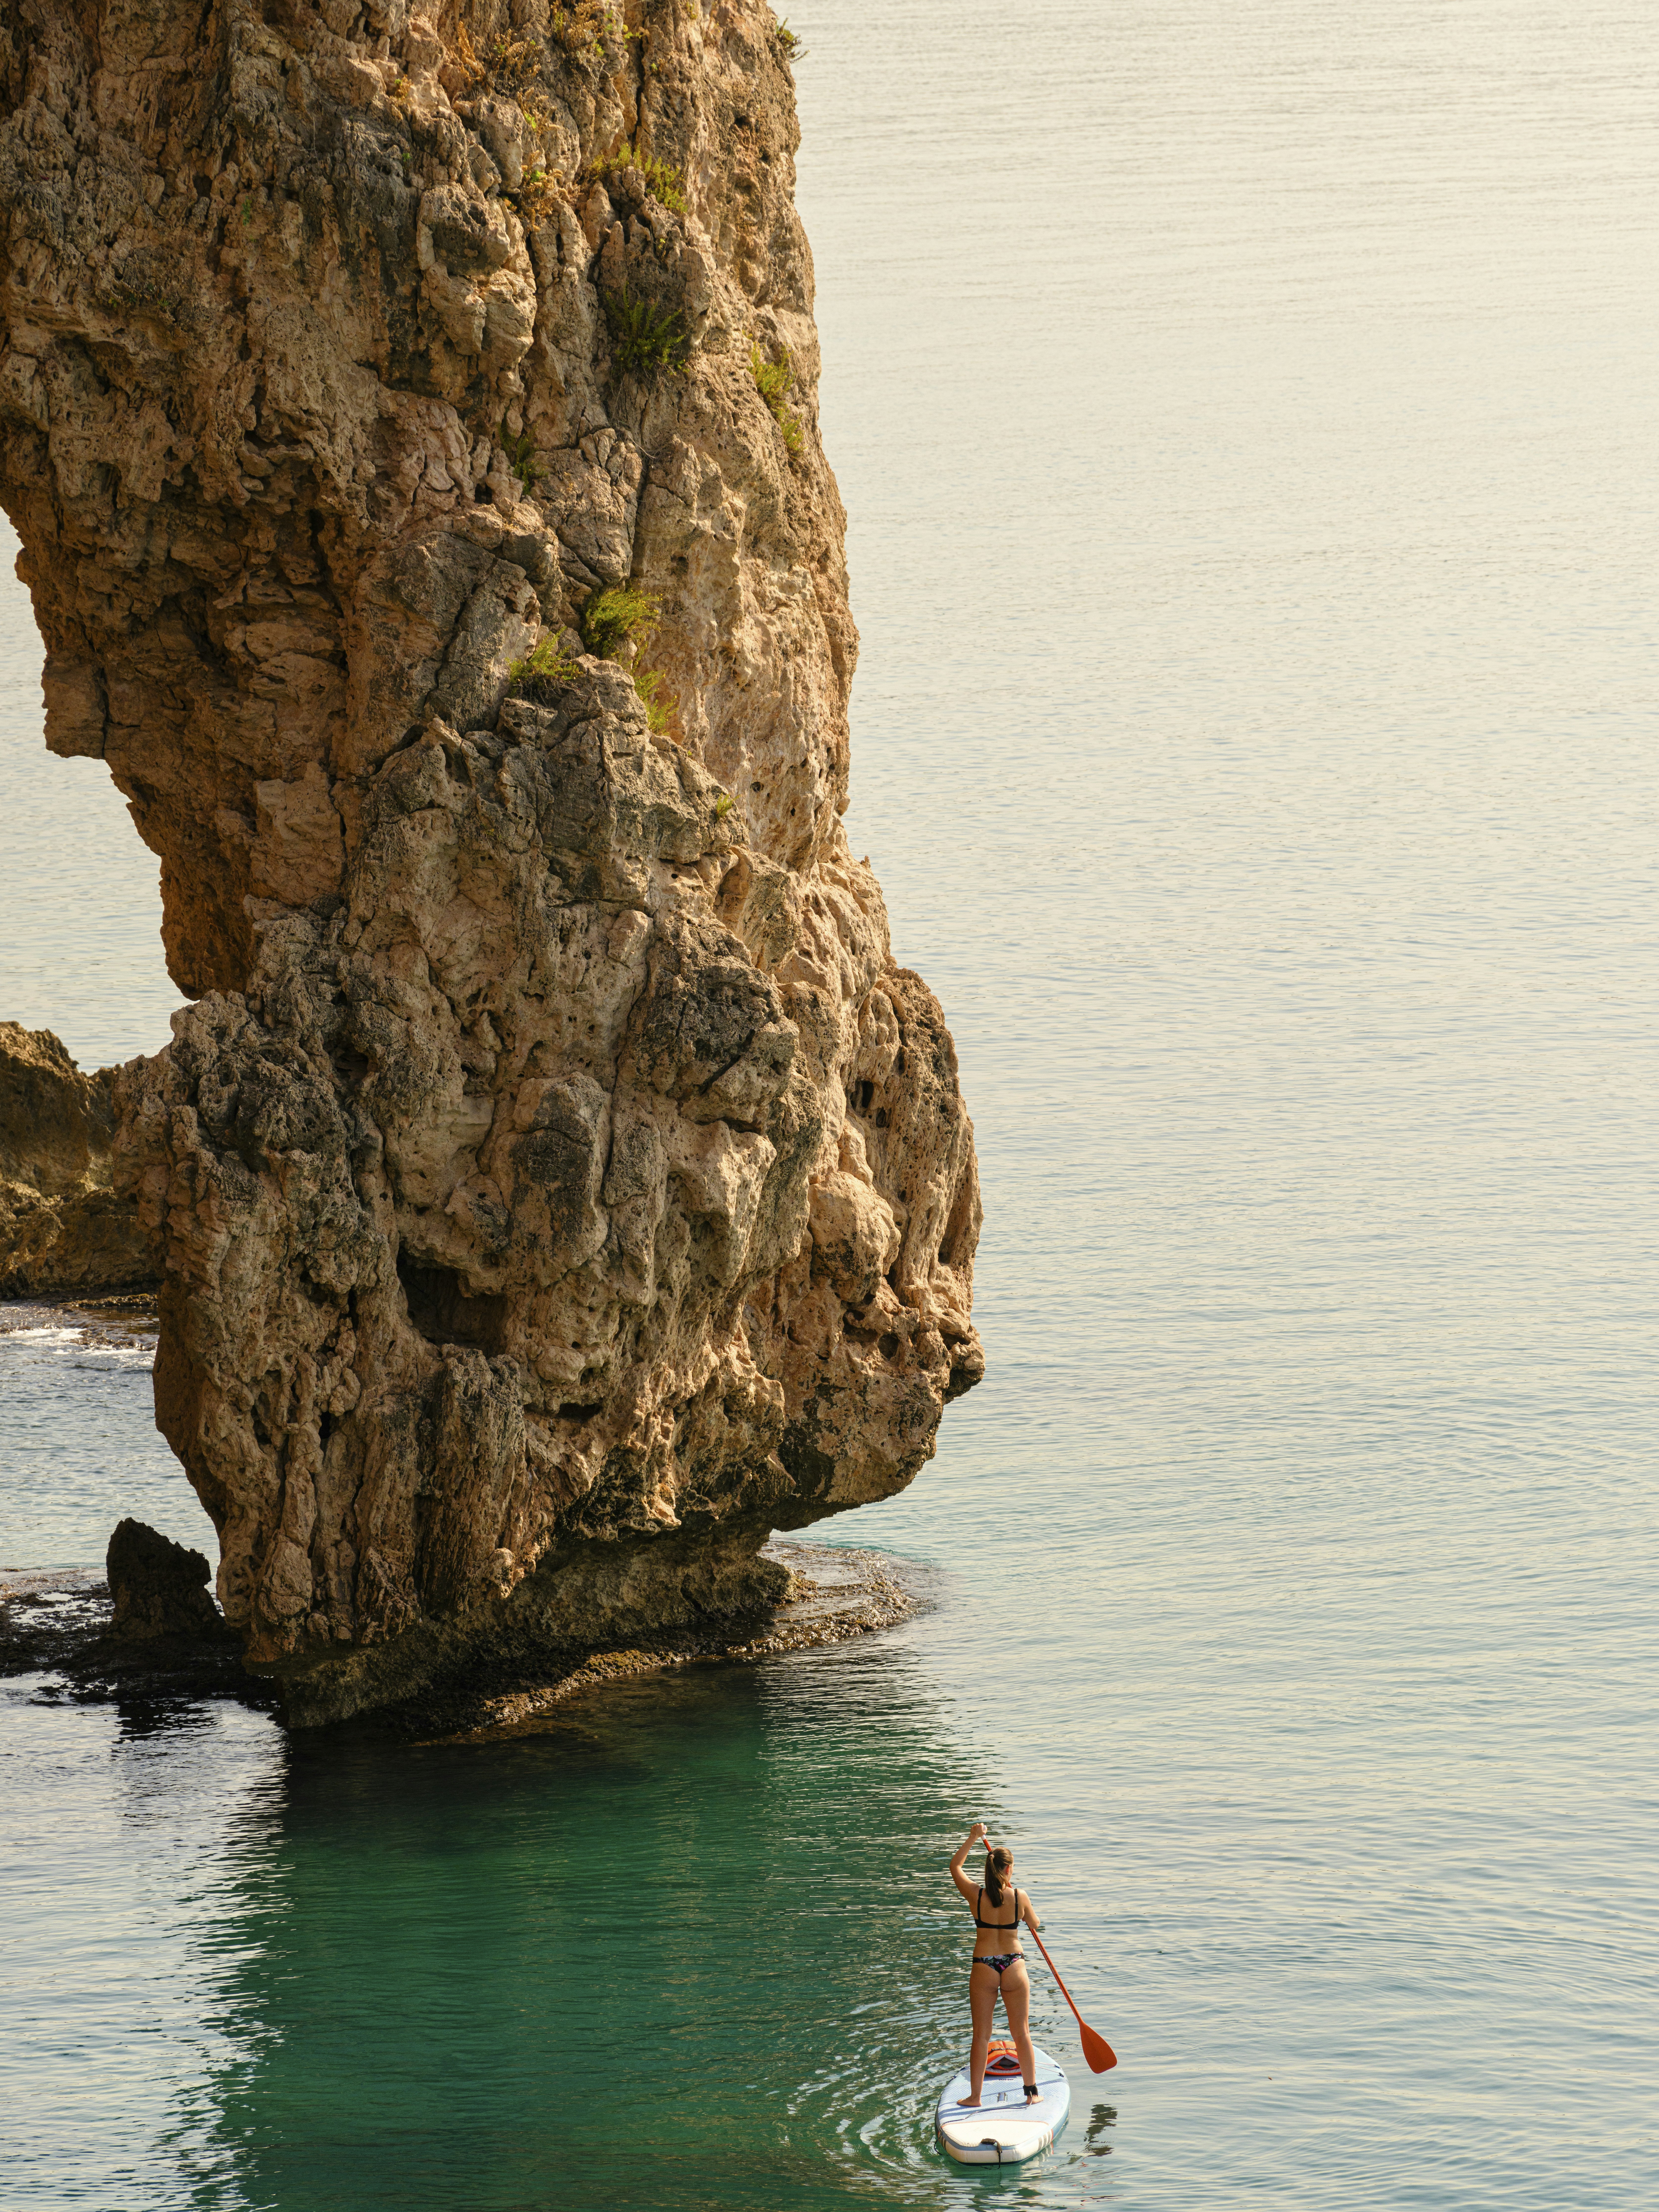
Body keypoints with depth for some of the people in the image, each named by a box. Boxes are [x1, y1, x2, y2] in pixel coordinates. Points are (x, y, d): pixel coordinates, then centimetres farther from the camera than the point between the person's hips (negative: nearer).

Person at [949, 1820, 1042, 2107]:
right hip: (1014, 1968, 0)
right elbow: (1035, 1924, 11)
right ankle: (1032, 2091, 16)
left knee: (981, 2035, 8)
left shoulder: (976, 1895, -9)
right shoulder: (1020, 1897, -10)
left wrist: (973, 1839, 14)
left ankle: (975, 2096, 11)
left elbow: (955, 1866, 9)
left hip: (983, 1969, 0)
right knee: (1022, 2034, 12)